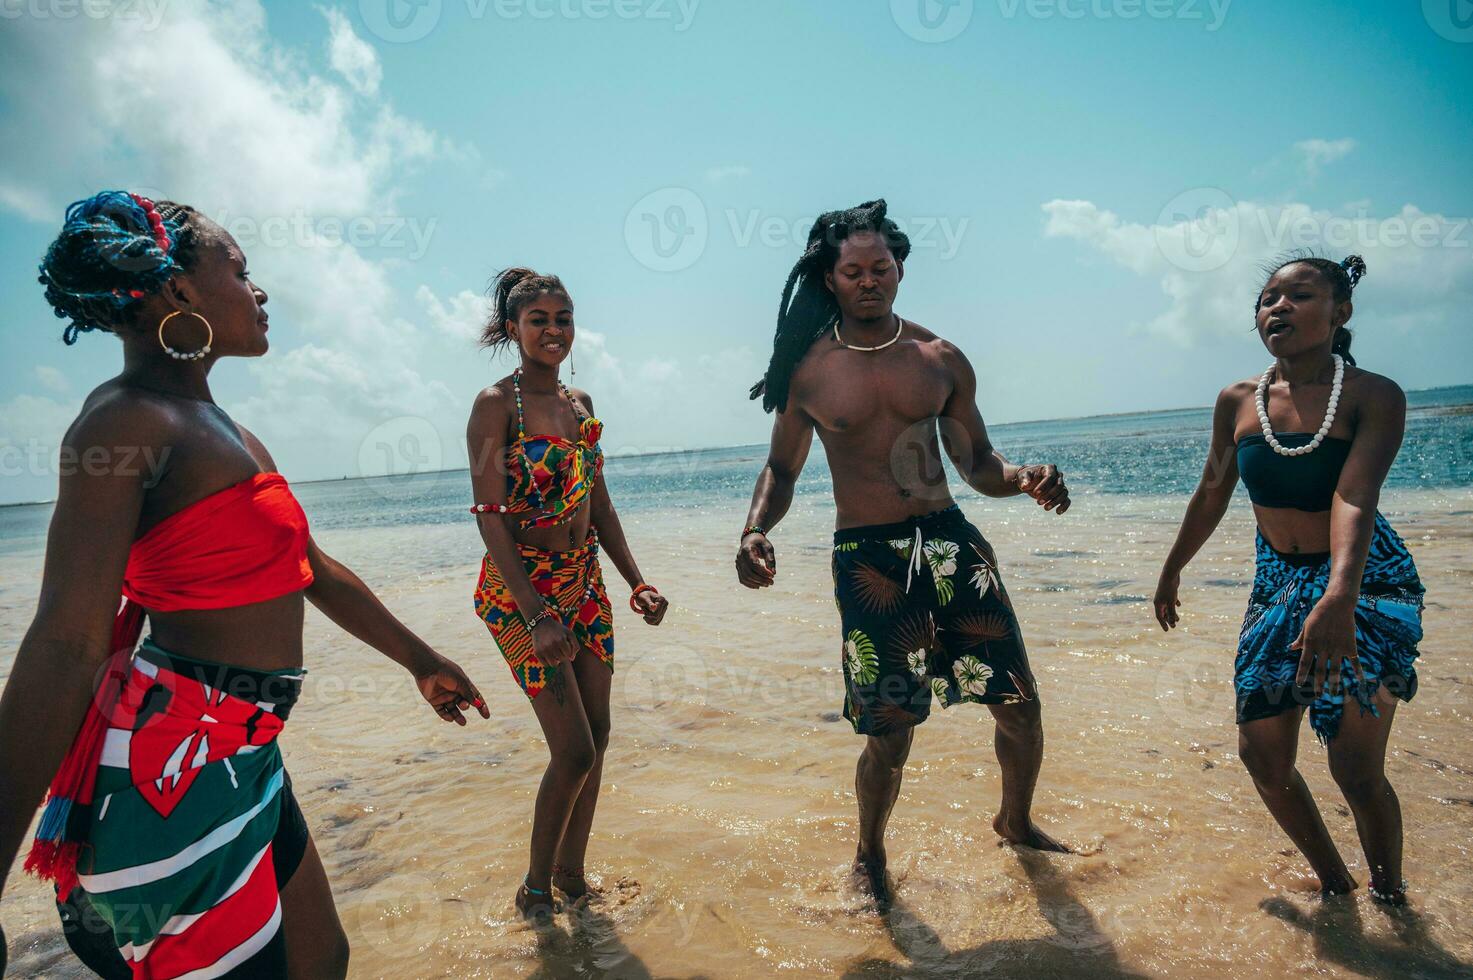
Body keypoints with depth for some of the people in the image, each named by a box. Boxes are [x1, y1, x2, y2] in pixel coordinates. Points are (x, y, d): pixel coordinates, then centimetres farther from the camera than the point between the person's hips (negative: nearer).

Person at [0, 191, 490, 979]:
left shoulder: (225, 434, 14)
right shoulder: (128, 418, -15)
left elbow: (315, 573, 20)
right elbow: (65, 646, -22)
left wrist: (420, 660, 26)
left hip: (240, 758, 9)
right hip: (168, 768, -9)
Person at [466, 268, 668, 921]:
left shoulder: (580, 404, 10)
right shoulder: (496, 405, -11)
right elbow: (490, 517, -17)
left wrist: (637, 583, 5)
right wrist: (538, 616, -25)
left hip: (585, 584, 7)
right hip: (520, 591, -7)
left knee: (596, 738, 10)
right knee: (574, 752, -5)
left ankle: (571, 876, 30)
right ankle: (535, 887, 20)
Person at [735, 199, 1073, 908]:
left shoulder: (940, 359, 6)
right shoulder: (808, 370, 1)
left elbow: (977, 464, 10)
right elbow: (781, 469, 9)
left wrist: (1024, 479, -11)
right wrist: (754, 531, -10)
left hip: (949, 541, 3)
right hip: (867, 558, -3)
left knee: (1019, 704, 7)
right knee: (889, 734, -1)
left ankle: (1016, 822, 38)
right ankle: (868, 856, 29)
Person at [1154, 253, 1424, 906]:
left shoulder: (1374, 397, -14)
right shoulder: (1237, 402, -1)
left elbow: (1354, 500, -28)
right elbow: (1211, 495, 10)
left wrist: (1339, 600, -42)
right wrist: (1171, 574, 17)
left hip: (1367, 582, -4)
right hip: (1277, 583, 5)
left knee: (1356, 768, -7)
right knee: (1262, 755, 4)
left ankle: (1391, 898, 20)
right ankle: (1334, 883, 27)